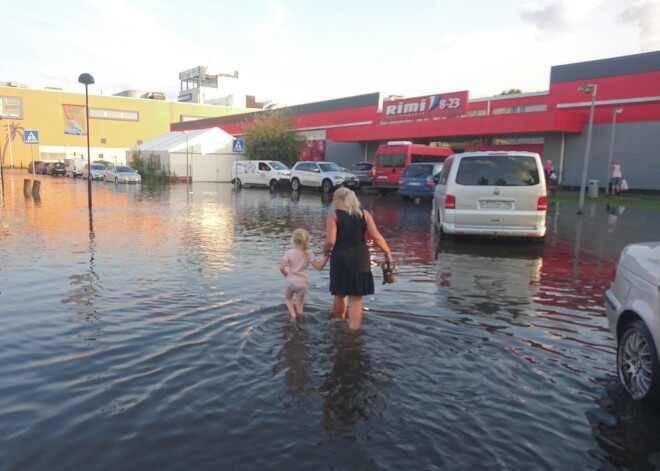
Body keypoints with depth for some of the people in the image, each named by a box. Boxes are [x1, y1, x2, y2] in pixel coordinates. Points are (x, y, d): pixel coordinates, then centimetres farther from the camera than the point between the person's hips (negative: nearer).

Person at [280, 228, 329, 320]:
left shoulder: (289, 252, -8)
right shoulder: (309, 253, -8)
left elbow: (281, 267, -16)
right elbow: (319, 267, -11)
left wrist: (286, 275, 3)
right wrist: (326, 257, -7)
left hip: (291, 281, 0)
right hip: (302, 283, 0)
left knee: (288, 298, 25)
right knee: (299, 304, 13)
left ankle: (292, 314, 4)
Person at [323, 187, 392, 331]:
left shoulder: (334, 215, -5)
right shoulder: (364, 214, 4)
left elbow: (330, 240, -16)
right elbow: (376, 237, -5)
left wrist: (325, 250, 4)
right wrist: (387, 251, 8)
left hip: (340, 259, -1)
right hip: (360, 259, 1)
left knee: (340, 295, 19)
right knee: (356, 299, 4)